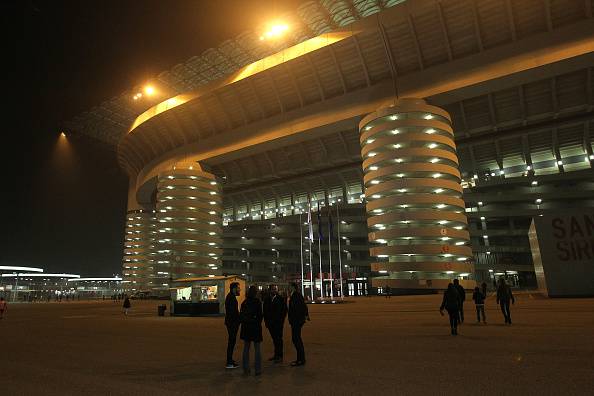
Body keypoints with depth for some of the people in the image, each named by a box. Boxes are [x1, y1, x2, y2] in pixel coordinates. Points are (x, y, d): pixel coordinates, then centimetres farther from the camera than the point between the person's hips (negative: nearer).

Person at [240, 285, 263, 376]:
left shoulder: (244, 302, 0)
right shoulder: (258, 302, -12)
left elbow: (241, 315, 3)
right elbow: (260, 315, -9)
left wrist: (244, 322, 12)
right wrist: (259, 324, 7)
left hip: (246, 327, 4)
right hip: (255, 327, -4)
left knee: (246, 348, 14)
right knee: (257, 349, 5)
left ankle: (246, 369, 18)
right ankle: (258, 370, 8)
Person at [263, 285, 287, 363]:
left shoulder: (281, 299, -4)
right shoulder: (267, 299, 7)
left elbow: (284, 310, -4)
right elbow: (265, 311, 11)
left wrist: (282, 320, -9)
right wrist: (266, 321, 6)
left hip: (278, 322, -4)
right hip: (270, 323, 4)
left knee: (278, 339, -3)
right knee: (274, 339, 11)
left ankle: (280, 356, 4)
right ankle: (276, 355, 21)